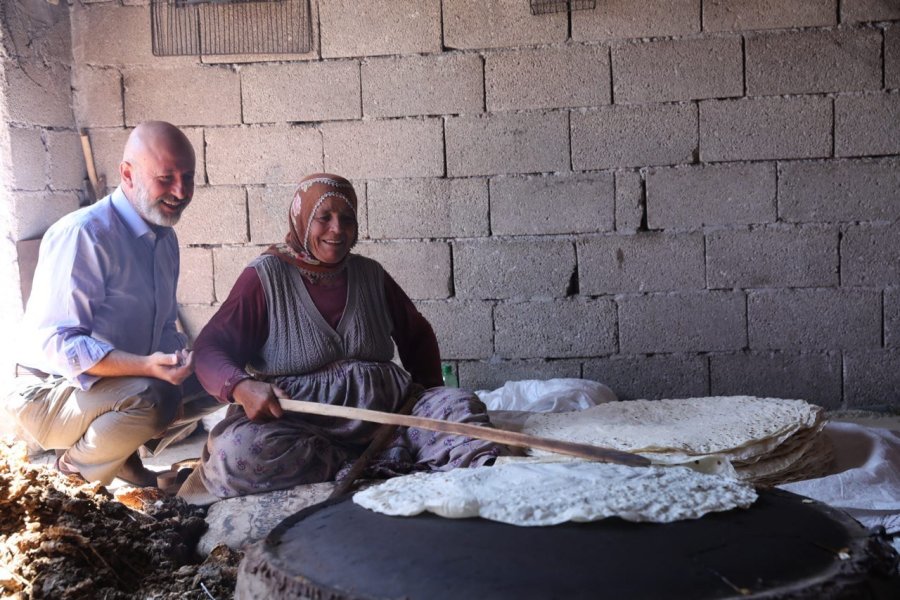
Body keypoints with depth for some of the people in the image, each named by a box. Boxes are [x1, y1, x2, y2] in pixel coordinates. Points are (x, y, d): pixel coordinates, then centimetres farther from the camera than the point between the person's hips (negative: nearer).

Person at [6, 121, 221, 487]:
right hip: (53, 394, -8)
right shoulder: (82, 235, -22)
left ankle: (121, 448, 5)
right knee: (154, 398, -34)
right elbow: (56, 344, -26)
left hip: (130, 378, 8)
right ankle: (76, 464, -5)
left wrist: (184, 357, -9)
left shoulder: (166, 238, 5)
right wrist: (147, 366, -37)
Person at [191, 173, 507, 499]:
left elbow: (417, 335, 24)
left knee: (461, 406, -17)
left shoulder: (370, 274, 12)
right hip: (297, 422, -3)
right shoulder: (265, 276, 0)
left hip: (381, 412, 4)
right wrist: (242, 387, -27)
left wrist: (430, 394, 8)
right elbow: (209, 348, -6)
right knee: (234, 450, -34)